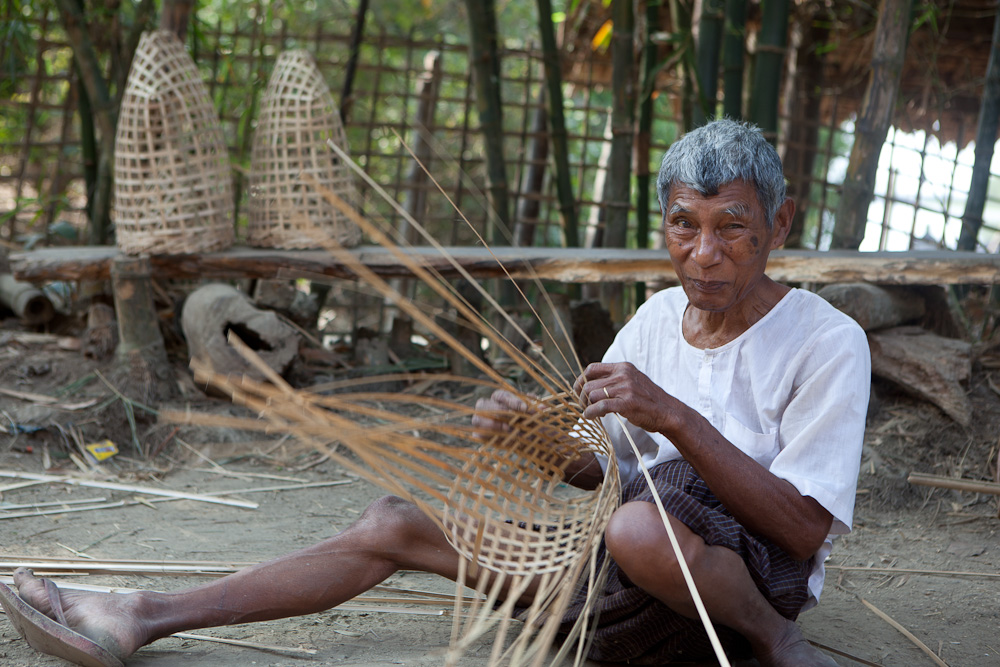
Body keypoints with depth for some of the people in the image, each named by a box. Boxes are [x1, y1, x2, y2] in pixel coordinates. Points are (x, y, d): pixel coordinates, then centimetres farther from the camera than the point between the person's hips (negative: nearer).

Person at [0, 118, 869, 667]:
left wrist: (676, 418, -29)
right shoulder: (658, 317, 7)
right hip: (618, 560, 7)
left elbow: (804, 530, -21)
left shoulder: (827, 343, -13)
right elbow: (591, 464, 11)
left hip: (754, 570, -7)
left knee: (641, 526, -42)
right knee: (391, 525, 0)